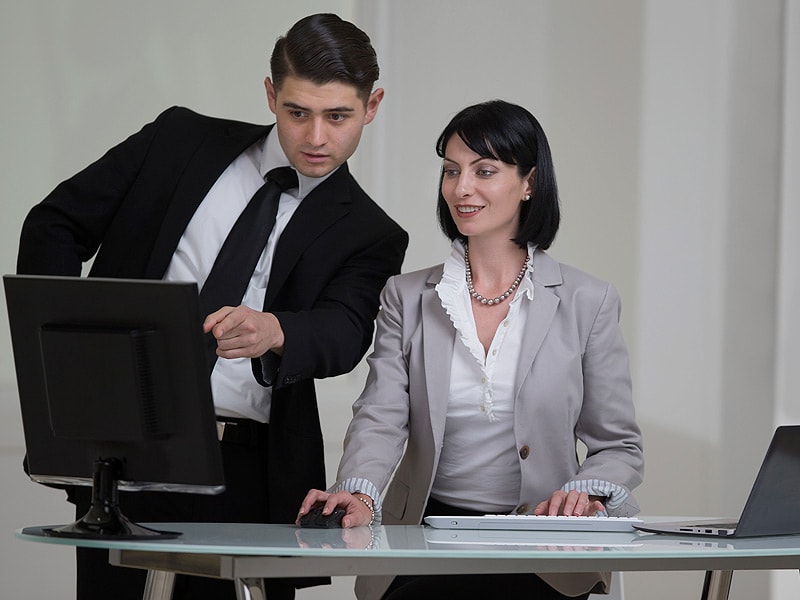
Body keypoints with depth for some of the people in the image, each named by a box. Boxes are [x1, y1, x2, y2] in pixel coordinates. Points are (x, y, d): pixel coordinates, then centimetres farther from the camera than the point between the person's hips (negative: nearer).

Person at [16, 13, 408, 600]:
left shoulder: (370, 236, 7)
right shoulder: (181, 140, 10)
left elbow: (343, 332, -12)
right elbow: (53, 226, 12)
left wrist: (271, 330, -35)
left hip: (247, 472, 0)